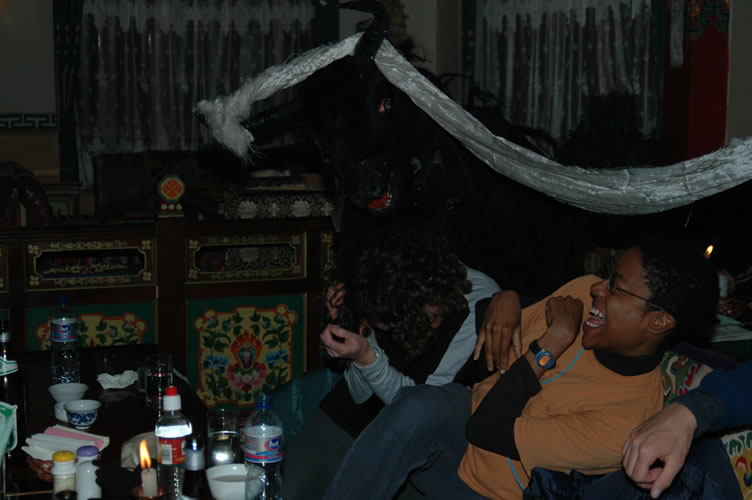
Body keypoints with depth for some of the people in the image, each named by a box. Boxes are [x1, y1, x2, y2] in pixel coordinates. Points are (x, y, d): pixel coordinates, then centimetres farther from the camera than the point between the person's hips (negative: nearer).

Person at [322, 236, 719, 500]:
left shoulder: (623, 421, -28)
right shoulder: (584, 291, -10)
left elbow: (489, 431, -26)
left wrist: (550, 347, -25)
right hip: (468, 408, 4)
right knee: (418, 409, -30)